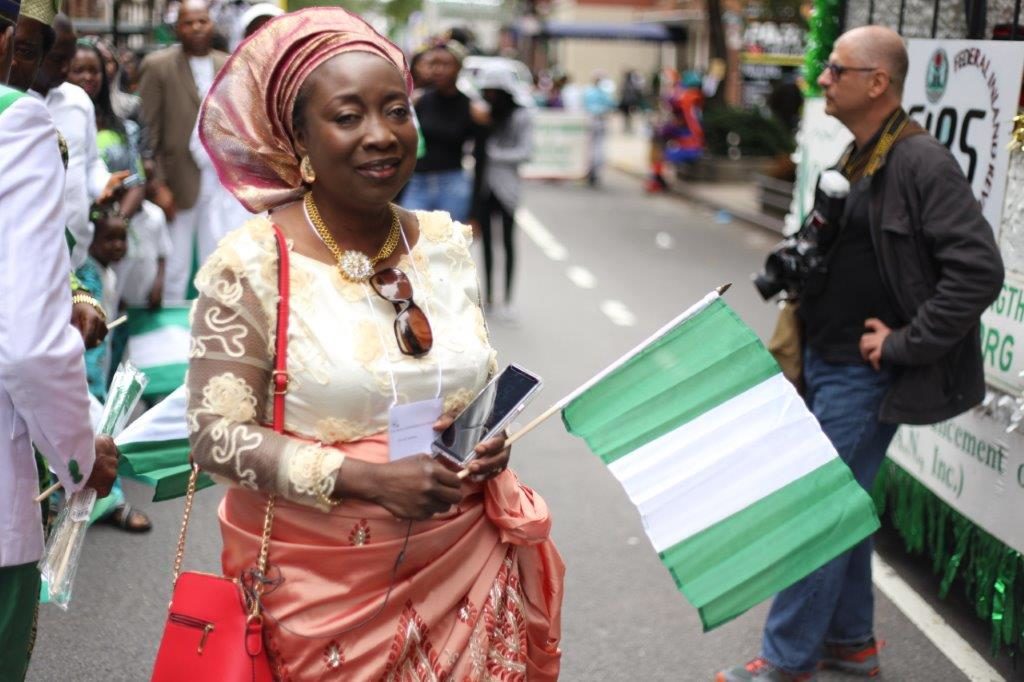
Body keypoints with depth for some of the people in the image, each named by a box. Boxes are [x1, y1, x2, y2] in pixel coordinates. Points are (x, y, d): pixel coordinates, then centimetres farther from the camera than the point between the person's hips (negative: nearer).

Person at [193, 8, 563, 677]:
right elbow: (216, 435, -14)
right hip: (324, 579, -4)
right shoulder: (251, 264, -13)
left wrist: (491, 439, -6)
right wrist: (368, 478, -24)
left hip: (463, 560, 4)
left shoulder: (448, 243, 2)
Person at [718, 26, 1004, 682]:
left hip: (865, 376, -9)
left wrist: (903, 344, -20)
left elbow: (979, 271, -24)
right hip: (826, 363, 9)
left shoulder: (922, 162, -19)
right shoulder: (858, 160, 10)